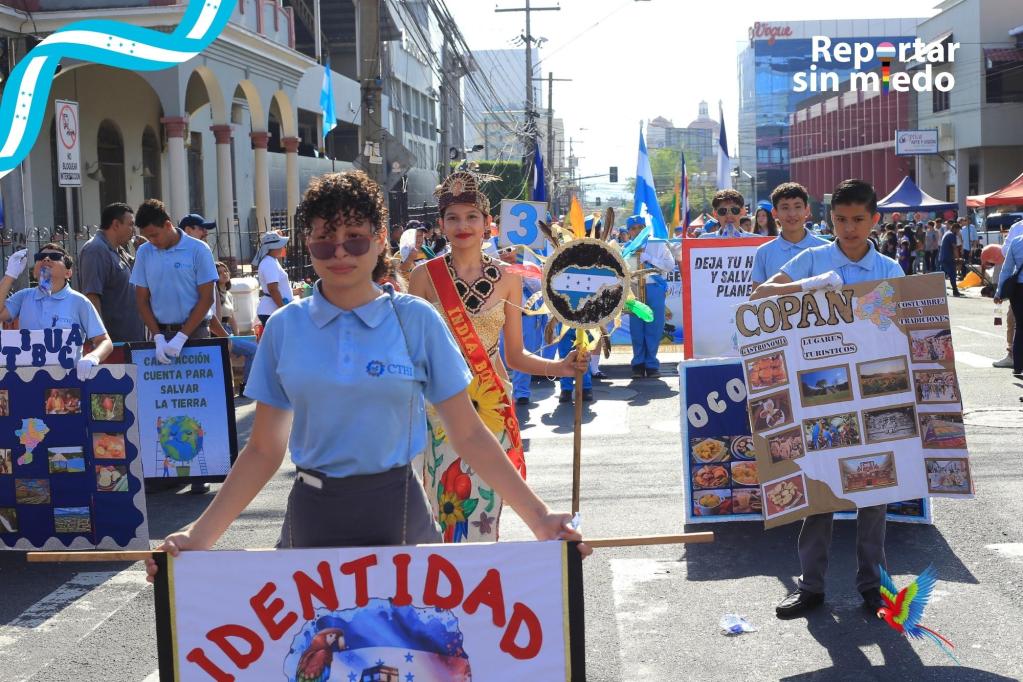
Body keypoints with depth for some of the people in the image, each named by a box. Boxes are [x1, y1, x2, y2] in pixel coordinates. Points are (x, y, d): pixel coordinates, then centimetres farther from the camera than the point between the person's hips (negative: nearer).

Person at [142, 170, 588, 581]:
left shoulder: (415, 319, -3)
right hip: (312, 515, 2)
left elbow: (468, 434, -2)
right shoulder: (284, 327, 2)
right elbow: (264, 449, 5)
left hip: (396, 512, -1)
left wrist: (538, 519, -8)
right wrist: (199, 536, -3)